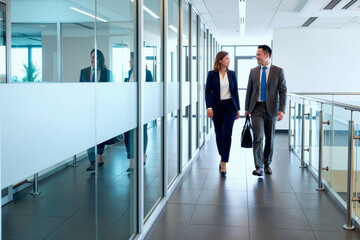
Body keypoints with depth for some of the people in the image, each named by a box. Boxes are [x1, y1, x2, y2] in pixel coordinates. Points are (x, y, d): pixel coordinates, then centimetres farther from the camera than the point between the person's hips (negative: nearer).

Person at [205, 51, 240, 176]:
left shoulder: (232, 74, 6)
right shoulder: (212, 74, 0)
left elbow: (235, 91, 9)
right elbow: (208, 91, -3)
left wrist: (237, 109, 8)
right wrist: (209, 107, -14)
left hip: (230, 106, 0)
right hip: (217, 107, 0)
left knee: (226, 134, -11)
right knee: (218, 134, 9)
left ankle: (224, 164, -10)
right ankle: (222, 157, 31)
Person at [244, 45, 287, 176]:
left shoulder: (278, 71, 0)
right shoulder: (253, 71, 7)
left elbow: (283, 91, -3)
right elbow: (249, 90, 12)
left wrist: (281, 110, -13)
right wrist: (247, 109, 8)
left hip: (271, 109, 0)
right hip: (257, 108, 1)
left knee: (270, 138, 9)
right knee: (258, 136, -11)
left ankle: (267, 164, 25)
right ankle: (258, 166, -7)